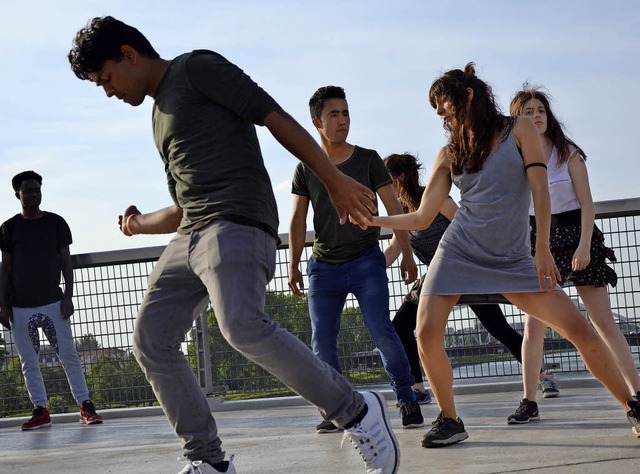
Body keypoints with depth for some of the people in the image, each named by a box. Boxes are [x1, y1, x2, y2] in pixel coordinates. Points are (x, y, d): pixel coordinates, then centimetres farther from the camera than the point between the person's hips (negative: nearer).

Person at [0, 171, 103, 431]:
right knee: (29, 362, 2)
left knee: (69, 355, -4)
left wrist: (68, 296, -3)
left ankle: (85, 406, 0)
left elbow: (66, 261, 6)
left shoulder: (56, 223, 4)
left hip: (53, 302, -1)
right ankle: (40, 411, 7)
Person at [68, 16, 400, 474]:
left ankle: (356, 412, -19)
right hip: (190, 236, 9)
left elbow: (275, 117, -7)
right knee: (151, 341, 0)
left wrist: (335, 181, -13)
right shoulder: (161, 115, 28)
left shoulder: (195, 68, 2)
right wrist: (141, 223, 46)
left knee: (242, 326, -30)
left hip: (237, 224, -9)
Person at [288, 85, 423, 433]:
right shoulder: (306, 169, 5)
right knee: (321, 341, -3)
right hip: (323, 267, 2)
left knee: (381, 331, -13)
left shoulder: (368, 160, 2)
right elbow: (298, 220, 7)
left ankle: (406, 398, 0)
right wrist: (294, 266, -1)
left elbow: (393, 208, 4)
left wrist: (407, 255, -1)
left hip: (366, 261, -2)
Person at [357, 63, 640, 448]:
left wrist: (542, 249, -13)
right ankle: (450, 421, 5)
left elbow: (540, 189, -5)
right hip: (459, 252, 2)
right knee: (427, 335, -15)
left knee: (579, 328, -11)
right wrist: (371, 219, 3)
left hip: (513, 259, -2)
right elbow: (422, 218, 10)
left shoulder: (519, 129, 2)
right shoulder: (450, 153, 9)